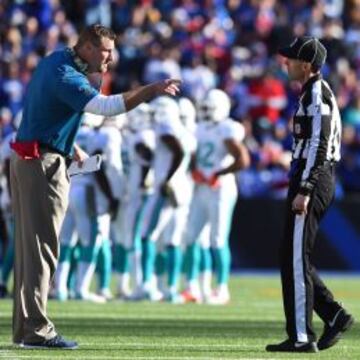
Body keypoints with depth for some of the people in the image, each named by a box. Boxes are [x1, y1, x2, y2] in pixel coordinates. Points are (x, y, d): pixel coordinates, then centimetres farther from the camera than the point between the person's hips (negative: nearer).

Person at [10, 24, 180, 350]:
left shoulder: (57, 61, 13)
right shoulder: (66, 77, -19)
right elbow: (108, 106, -33)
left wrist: (71, 147, 17)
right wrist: (153, 90, -33)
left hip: (26, 160, 10)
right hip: (44, 163, -10)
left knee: (29, 245, 11)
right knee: (42, 246, -9)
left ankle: (24, 328, 14)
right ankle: (36, 330, -10)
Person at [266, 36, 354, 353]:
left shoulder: (318, 95, -13)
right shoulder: (313, 93, 19)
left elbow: (318, 146, -20)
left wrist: (303, 191, -24)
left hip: (312, 180, -10)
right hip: (319, 181, 10)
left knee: (296, 258, -9)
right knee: (293, 257, 12)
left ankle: (301, 337, -8)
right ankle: (334, 315, 11)